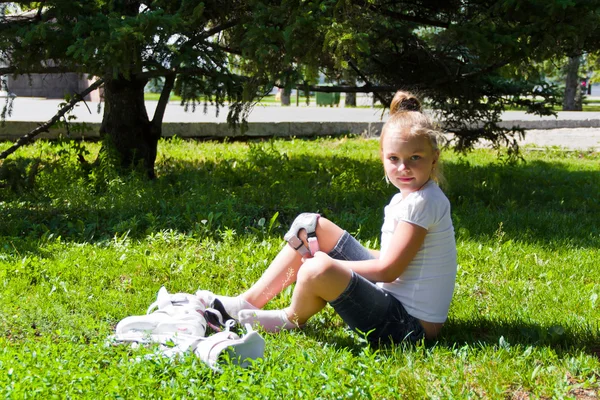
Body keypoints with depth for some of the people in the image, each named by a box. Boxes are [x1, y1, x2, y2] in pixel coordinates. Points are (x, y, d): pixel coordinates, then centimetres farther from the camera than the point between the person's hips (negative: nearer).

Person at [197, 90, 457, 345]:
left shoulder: (423, 202, -19)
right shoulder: (407, 197, 10)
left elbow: (388, 270, -19)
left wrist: (330, 266, -10)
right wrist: (329, 261, 8)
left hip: (411, 326, -10)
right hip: (389, 295, 10)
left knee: (319, 270, -33)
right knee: (311, 226, 11)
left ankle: (292, 319, 4)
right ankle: (249, 302, 9)